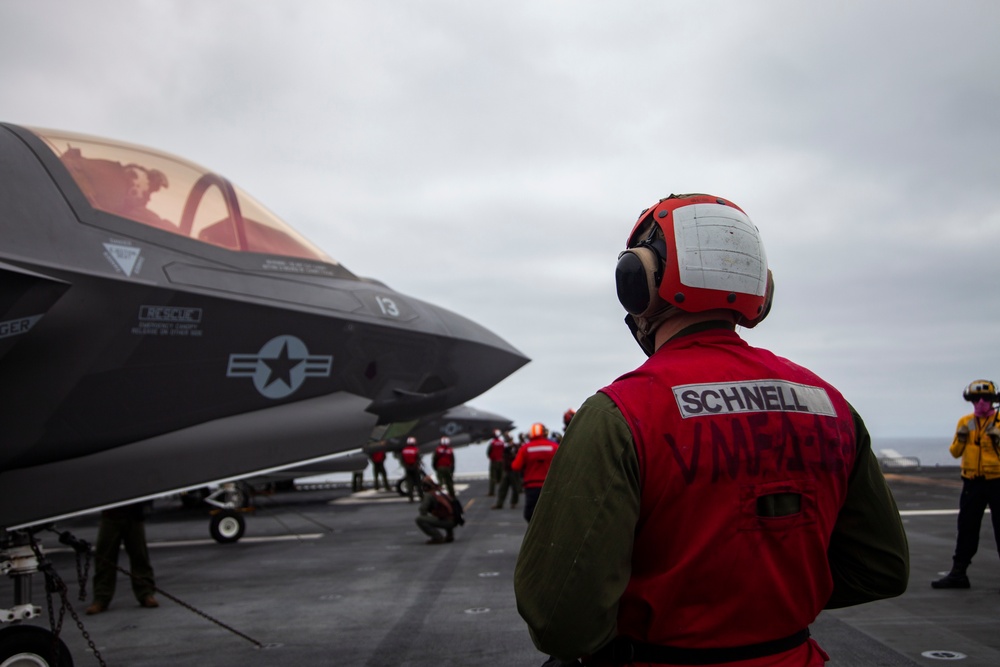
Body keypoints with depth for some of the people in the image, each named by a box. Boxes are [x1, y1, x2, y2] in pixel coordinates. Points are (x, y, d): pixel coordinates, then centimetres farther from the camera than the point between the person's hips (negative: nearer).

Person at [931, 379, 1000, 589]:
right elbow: (955, 452, 9)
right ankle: (958, 573, 14)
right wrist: (961, 438, -9)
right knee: (966, 529, 8)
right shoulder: (965, 422, 9)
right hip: (972, 483, 4)